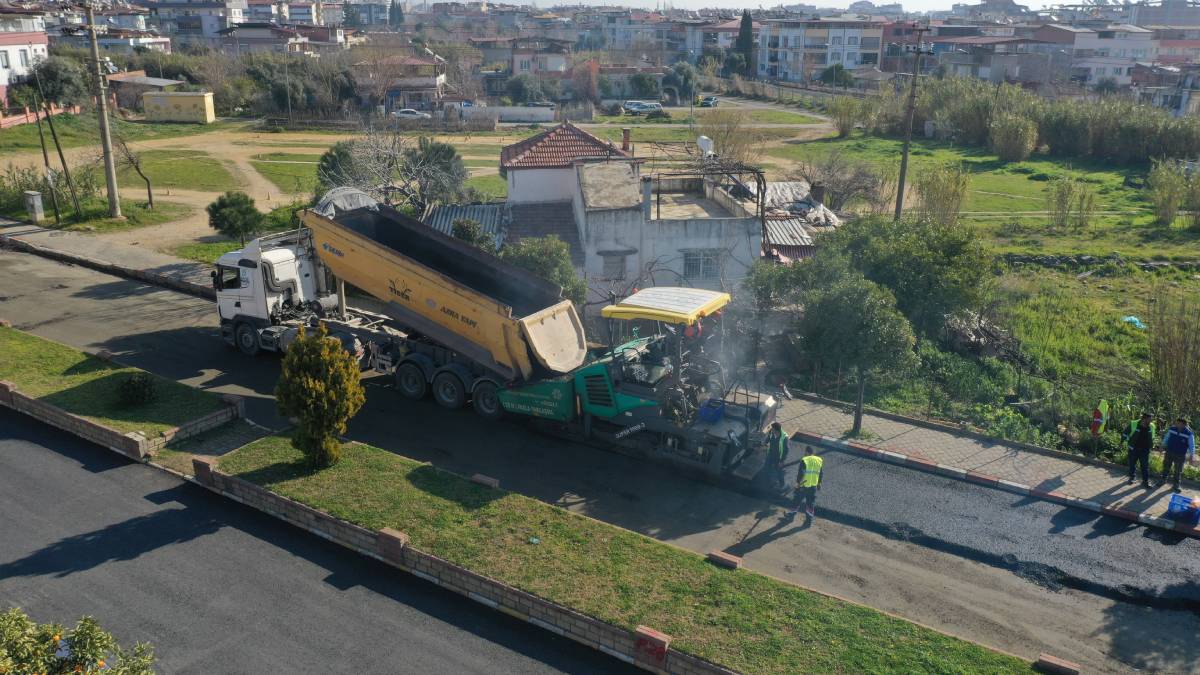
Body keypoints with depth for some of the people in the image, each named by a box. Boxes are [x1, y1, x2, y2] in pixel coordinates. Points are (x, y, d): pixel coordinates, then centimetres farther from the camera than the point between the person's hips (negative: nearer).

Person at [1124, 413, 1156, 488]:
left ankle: (1146, 481, 9)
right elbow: (1126, 434, -2)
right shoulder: (1133, 424, -15)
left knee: (1145, 466, 2)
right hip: (1133, 449, -2)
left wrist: (1151, 445, 12)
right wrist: (1127, 442, -1)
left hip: (1145, 450, 2)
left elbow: (1152, 436, 15)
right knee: (1132, 464, 13)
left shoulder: (1151, 427, -4)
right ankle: (1131, 477, 32)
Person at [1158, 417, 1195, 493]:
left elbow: (1191, 446, -11)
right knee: (1166, 467, 15)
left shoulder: (1189, 434, -14)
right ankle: (1163, 480, 34)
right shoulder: (1171, 429, -6)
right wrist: (1163, 446, 10)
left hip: (1180, 456, -3)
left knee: (1178, 471, 8)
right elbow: (1166, 438, 9)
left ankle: (1176, 485, 22)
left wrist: (1191, 457, -15)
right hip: (1169, 453, 3)